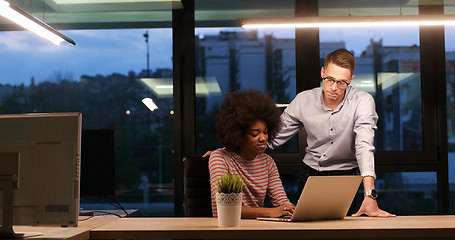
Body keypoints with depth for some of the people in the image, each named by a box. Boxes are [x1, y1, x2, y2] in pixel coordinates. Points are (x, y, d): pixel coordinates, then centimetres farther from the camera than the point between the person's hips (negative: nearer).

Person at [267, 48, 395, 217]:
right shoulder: (303, 100, -7)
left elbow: (364, 146, -26)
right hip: (309, 174, 3)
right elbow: (273, 137, 1)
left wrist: (369, 196, -37)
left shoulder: (363, 101, -15)